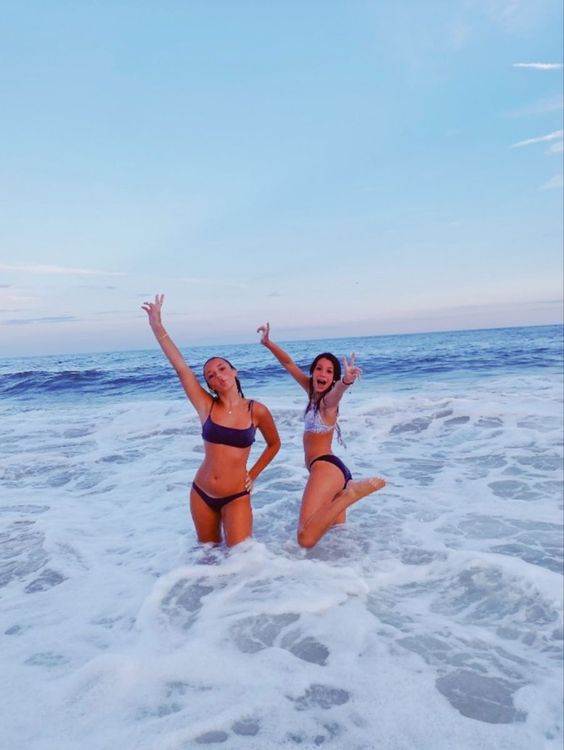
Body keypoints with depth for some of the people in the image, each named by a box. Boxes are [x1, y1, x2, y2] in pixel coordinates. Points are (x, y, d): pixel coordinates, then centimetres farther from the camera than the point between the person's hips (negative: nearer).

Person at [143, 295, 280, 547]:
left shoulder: (257, 411, -9)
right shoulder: (207, 407, -7)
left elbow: (274, 444, 9)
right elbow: (181, 368, -15)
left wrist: (253, 475, 3)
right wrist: (157, 326, -19)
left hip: (236, 497, -2)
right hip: (201, 493, 2)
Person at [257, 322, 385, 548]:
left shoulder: (328, 401, -10)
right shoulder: (312, 393, 13)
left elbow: (337, 392, -36)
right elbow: (289, 364, 20)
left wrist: (347, 380, -58)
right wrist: (268, 343, 11)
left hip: (326, 468, -9)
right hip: (332, 469, 9)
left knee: (306, 538, -27)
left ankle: (350, 492, -21)